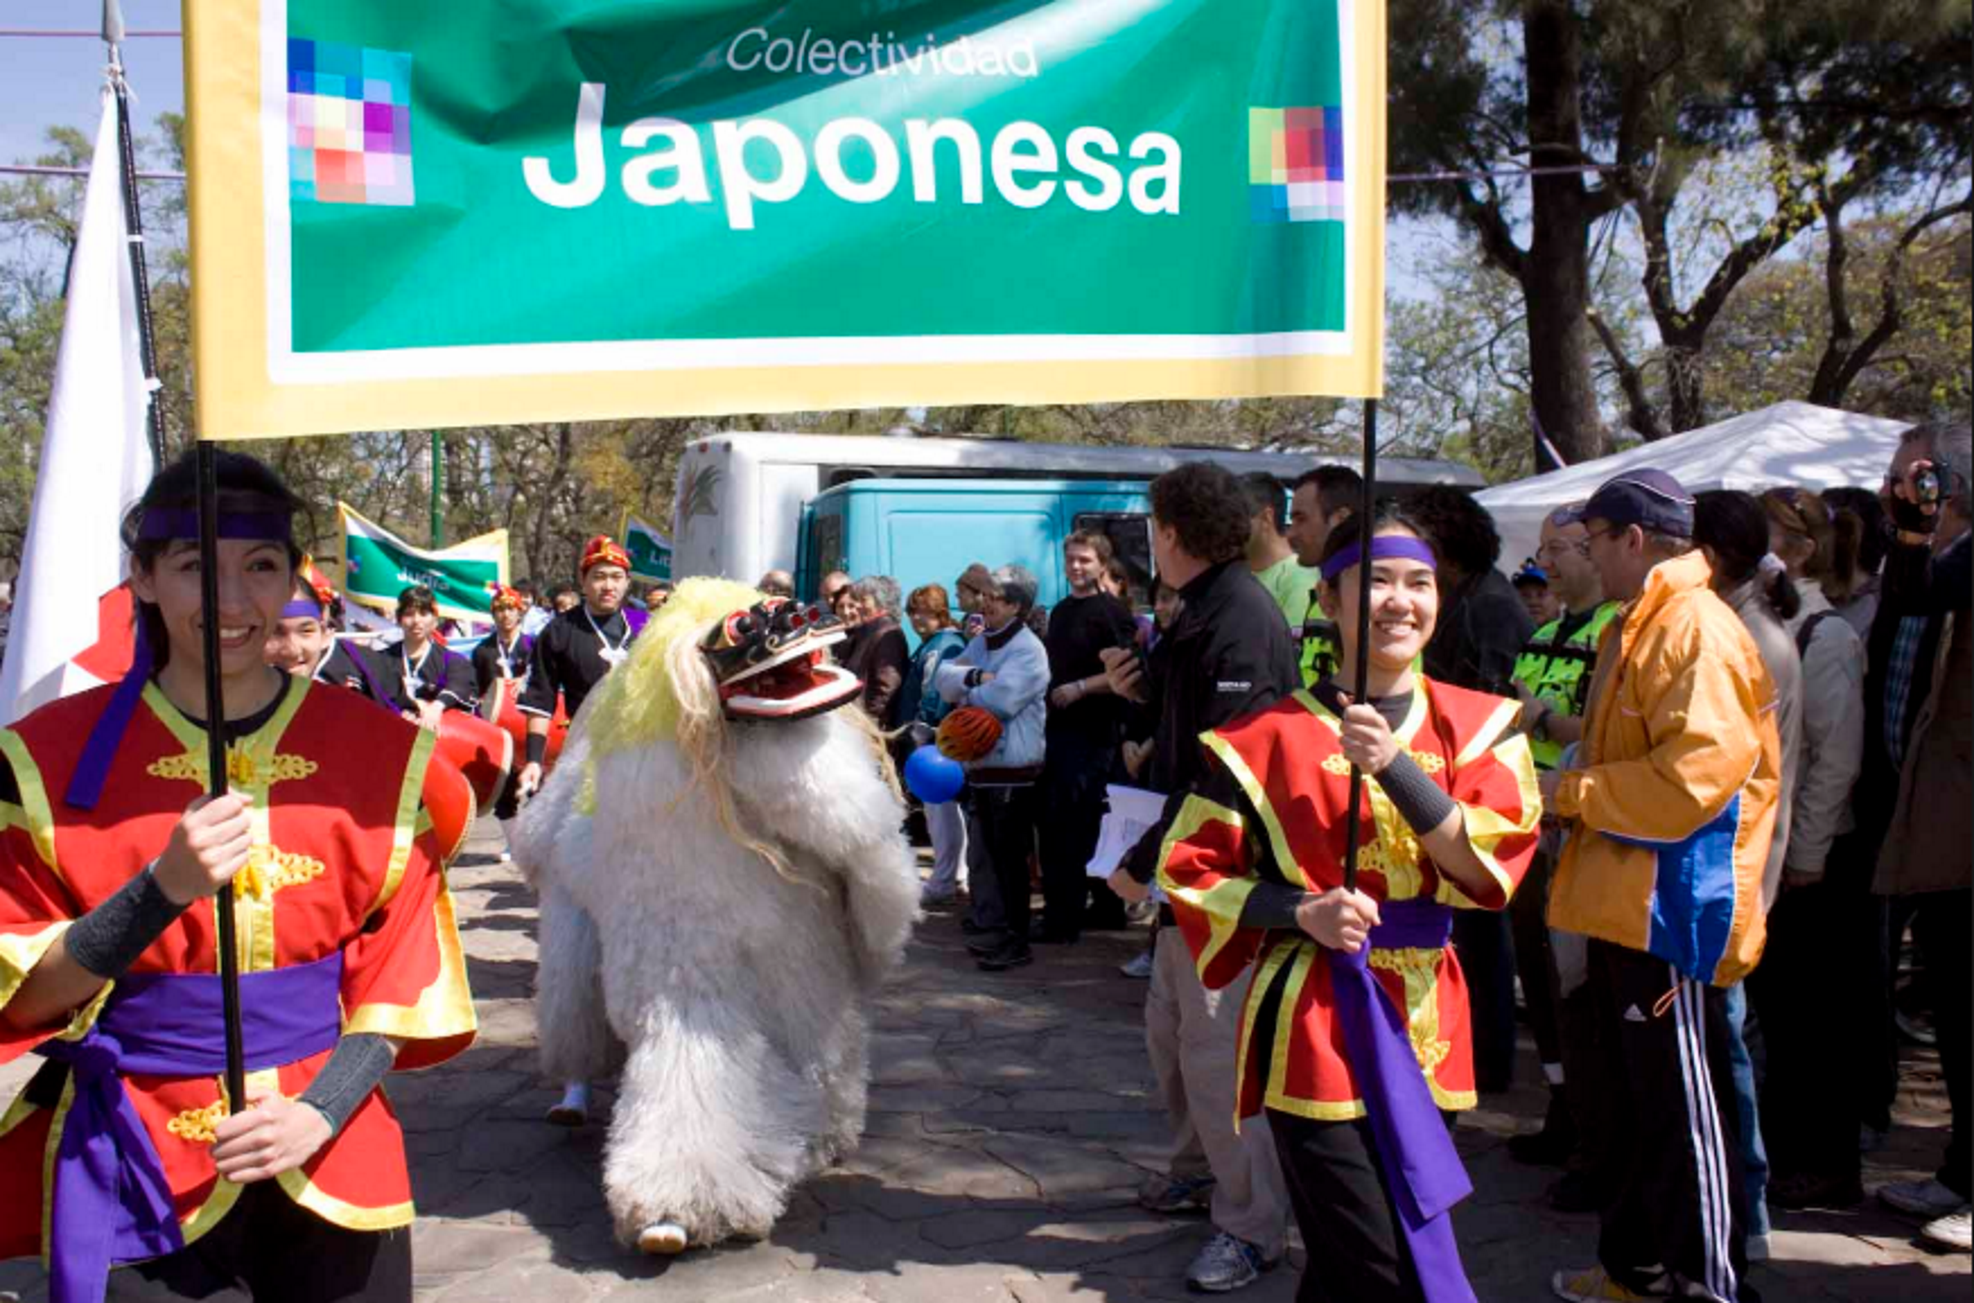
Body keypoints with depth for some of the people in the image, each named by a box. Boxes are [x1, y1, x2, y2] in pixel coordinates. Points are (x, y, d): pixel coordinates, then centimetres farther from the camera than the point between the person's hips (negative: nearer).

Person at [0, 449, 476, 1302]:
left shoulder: (377, 751, -1)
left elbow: (403, 975, 2)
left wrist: (322, 1111, -12)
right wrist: (163, 888, -21)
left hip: (330, 1167, 2)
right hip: (135, 1168, -1)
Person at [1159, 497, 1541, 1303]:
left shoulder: (1480, 725, 3)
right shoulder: (1270, 736, -5)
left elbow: (1490, 870, -10)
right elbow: (1189, 871, -1)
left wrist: (1392, 764, -22)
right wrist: (1302, 913, -16)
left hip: (1422, 1023, 4)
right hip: (1317, 1027, -4)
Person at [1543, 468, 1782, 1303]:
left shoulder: (1698, 632, -17)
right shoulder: (1635, 629, 15)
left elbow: (1691, 777, -24)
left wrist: (1571, 792, -16)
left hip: (1669, 910, -10)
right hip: (1623, 903, 10)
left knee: (1683, 1109, 0)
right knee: (1625, 1102, 18)